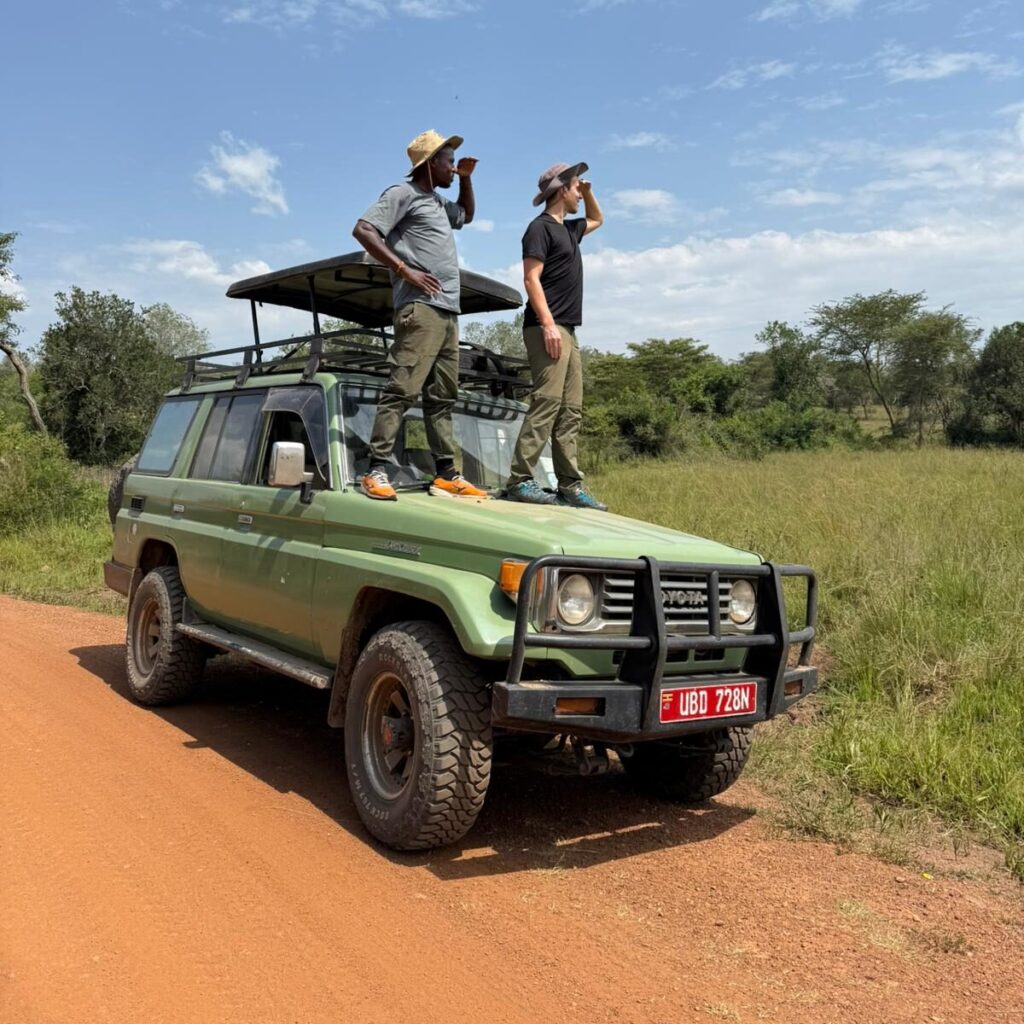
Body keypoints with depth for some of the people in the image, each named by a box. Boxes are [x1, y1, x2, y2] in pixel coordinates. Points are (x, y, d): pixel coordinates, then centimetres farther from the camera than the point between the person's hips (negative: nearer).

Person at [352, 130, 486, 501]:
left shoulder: (438, 203, 26)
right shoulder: (403, 194, 0)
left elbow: (467, 213, 47)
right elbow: (363, 229, -11)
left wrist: (467, 179, 29)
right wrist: (404, 269, -17)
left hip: (448, 312, 9)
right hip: (420, 308, -9)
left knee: (442, 396, 7)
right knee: (403, 389, -16)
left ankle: (446, 474, 9)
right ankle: (377, 471, -18)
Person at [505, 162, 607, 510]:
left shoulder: (569, 229, 24)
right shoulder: (540, 227, -3)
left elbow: (597, 220, 45)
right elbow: (531, 278, -13)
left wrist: (589, 193, 27)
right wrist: (547, 324, -22)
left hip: (567, 330, 10)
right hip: (548, 328, -9)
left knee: (570, 411, 3)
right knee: (546, 403, -18)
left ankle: (570, 485, 3)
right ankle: (520, 480, -19)